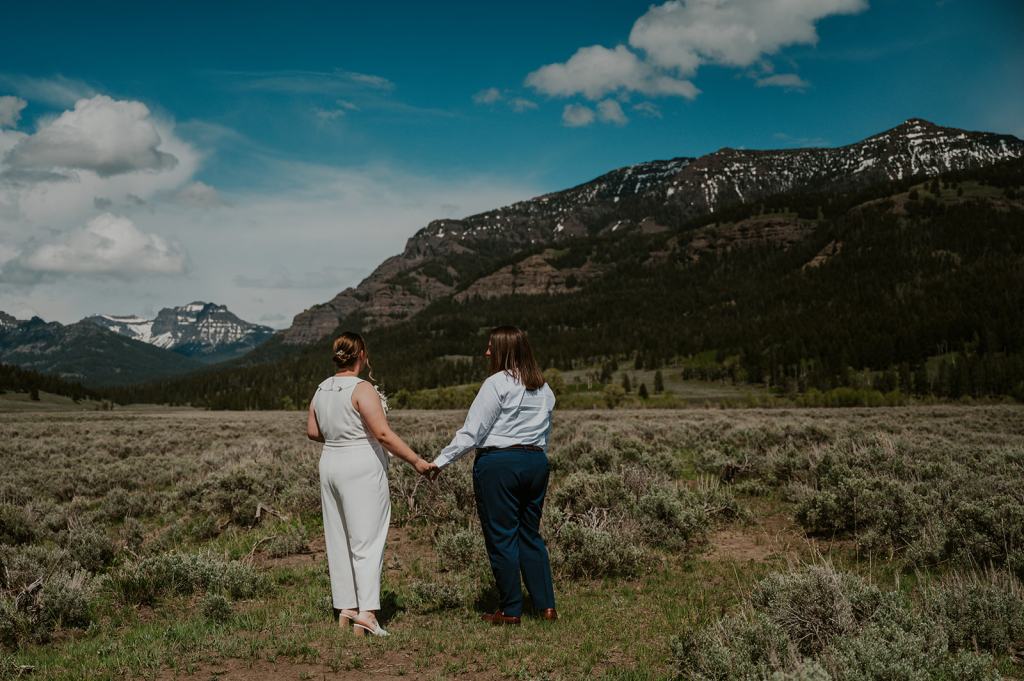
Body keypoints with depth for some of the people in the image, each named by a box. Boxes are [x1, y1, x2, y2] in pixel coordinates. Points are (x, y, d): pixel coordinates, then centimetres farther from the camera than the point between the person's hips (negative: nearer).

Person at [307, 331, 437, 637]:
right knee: (366, 540, -6)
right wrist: (417, 461, -16)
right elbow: (383, 434, -19)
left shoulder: (322, 389, 8)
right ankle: (366, 612, -12)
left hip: (331, 463, 7)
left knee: (338, 539, 12)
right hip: (362, 468, -7)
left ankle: (345, 608, 17)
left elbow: (312, 431, 15)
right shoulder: (362, 389, -14)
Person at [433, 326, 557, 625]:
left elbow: (471, 432, -13)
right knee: (530, 535, 15)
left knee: (501, 537, 3)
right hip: (536, 462, 7)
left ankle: (511, 611, 9)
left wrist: (440, 461, -9)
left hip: (498, 463, -7)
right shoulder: (543, 388, 12)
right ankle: (547, 606, 14)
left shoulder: (497, 384, -11)